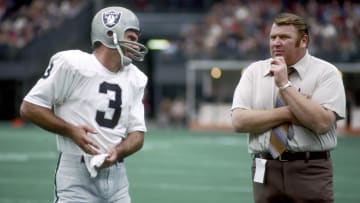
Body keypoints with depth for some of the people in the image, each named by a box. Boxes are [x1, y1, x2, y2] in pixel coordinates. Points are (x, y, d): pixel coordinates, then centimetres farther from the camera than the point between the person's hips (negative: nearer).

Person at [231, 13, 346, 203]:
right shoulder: (254, 71, 8)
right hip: (266, 171, 3)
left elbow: (321, 122, -16)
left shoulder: (325, 72, -1)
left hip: (310, 172, -3)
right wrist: (288, 113, -12)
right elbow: (239, 121, -4)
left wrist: (285, 85, -15)